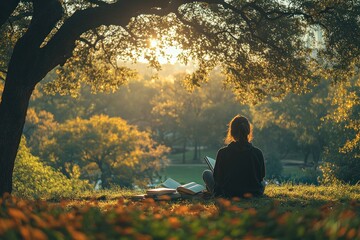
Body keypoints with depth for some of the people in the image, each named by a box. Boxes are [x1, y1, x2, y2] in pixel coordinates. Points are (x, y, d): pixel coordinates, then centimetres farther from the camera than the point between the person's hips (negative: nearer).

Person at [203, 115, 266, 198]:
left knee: (206, 173, 23)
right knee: (263, 182, 39)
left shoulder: (222, 153, -13)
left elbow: (217, 178, -3)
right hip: (254, 194, 2)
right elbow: (261, 176, 4)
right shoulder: (258, 153, -9)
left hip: (228, 194, -2)